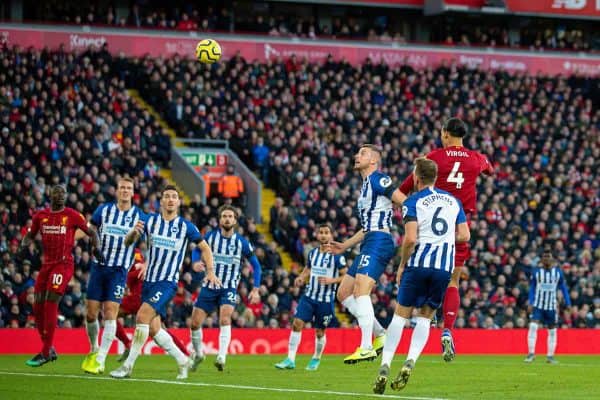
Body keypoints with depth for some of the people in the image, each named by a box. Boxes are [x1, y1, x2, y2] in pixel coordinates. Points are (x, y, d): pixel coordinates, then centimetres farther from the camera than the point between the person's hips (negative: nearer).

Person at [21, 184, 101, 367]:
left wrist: (96, 248, -14)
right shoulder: (40, 216, 9)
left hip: (64, 264, -6)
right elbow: (30, 235, 21)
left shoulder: (72, 215, -3)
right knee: (38, 307, 3)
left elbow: (91, 232, 4)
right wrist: (24, 244, -1)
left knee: (51, 304, -14)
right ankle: (50, 349, 17)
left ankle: (46, 353, -10)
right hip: (46, 263, 6)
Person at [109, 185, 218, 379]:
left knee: (142, 316, -21)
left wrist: (210, 272, -3)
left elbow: (205, 247, 9)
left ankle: (128, 365, -15)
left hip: (167, 283, -4)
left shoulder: (186, 226, -2)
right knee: (153, 329, 4)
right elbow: (127, 242, 1)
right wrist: (134, 232, -22)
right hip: (149, 281, 4)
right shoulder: (150, 220, 4)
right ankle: (183, 361, 22)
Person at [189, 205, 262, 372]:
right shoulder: (211, 236, -3)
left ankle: (221, 357, -32)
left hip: (229, 288, -2)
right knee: (195, 323, -1)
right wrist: (196, 262, -12)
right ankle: (198, 354, 25)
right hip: (209, 287, 2)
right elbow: (197, 250, 12)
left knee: (225, 319, -27)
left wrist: (256, 289, -3)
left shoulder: (242, 242, -5)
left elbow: (255, 265, 4)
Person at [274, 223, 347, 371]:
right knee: (297, 323, -11)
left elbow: (346, 276, -6)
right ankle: (290, 360, -9)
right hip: (309, 296, 4)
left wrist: (332, 280, -21)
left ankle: (316, 359, 31)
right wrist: (301, 277, 3)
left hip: (326, 300, -4)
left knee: (320, 332, 6)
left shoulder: (337, 255, -7)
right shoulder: (312, 253, 8)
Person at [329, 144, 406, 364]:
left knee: (360, 290, -21)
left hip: (379, 241, -10)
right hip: (369, 244, 10)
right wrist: (344, 246, 30)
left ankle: (366, 348, -24)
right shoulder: (365, 185, 24)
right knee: (343, 293, 8)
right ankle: (380, 335, 9)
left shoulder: (377, 179, -5)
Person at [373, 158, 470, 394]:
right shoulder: (453, 201, 12)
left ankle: (385, 365, -3)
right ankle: (410, 362, -8)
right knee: (425, 317, 13)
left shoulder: (412, 202, -2)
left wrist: (402, 265, 0)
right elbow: (464, 235, 9)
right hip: (445, 267, 3)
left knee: (401, 314, 7)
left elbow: (410, 238, -12)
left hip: (418, 263, -3)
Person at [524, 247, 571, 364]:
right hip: (538, 305, -1)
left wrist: (568, 303, 3)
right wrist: (530, 302, -7)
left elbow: (563, 288, 8)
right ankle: (531, 353, -14)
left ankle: (550, 356, 15)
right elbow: (532, 288, 4)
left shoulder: (558, 272, 2)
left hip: (551, 306, 1)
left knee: (552, 331, 5)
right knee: (533, 326, -18)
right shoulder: (536, 271, 0)